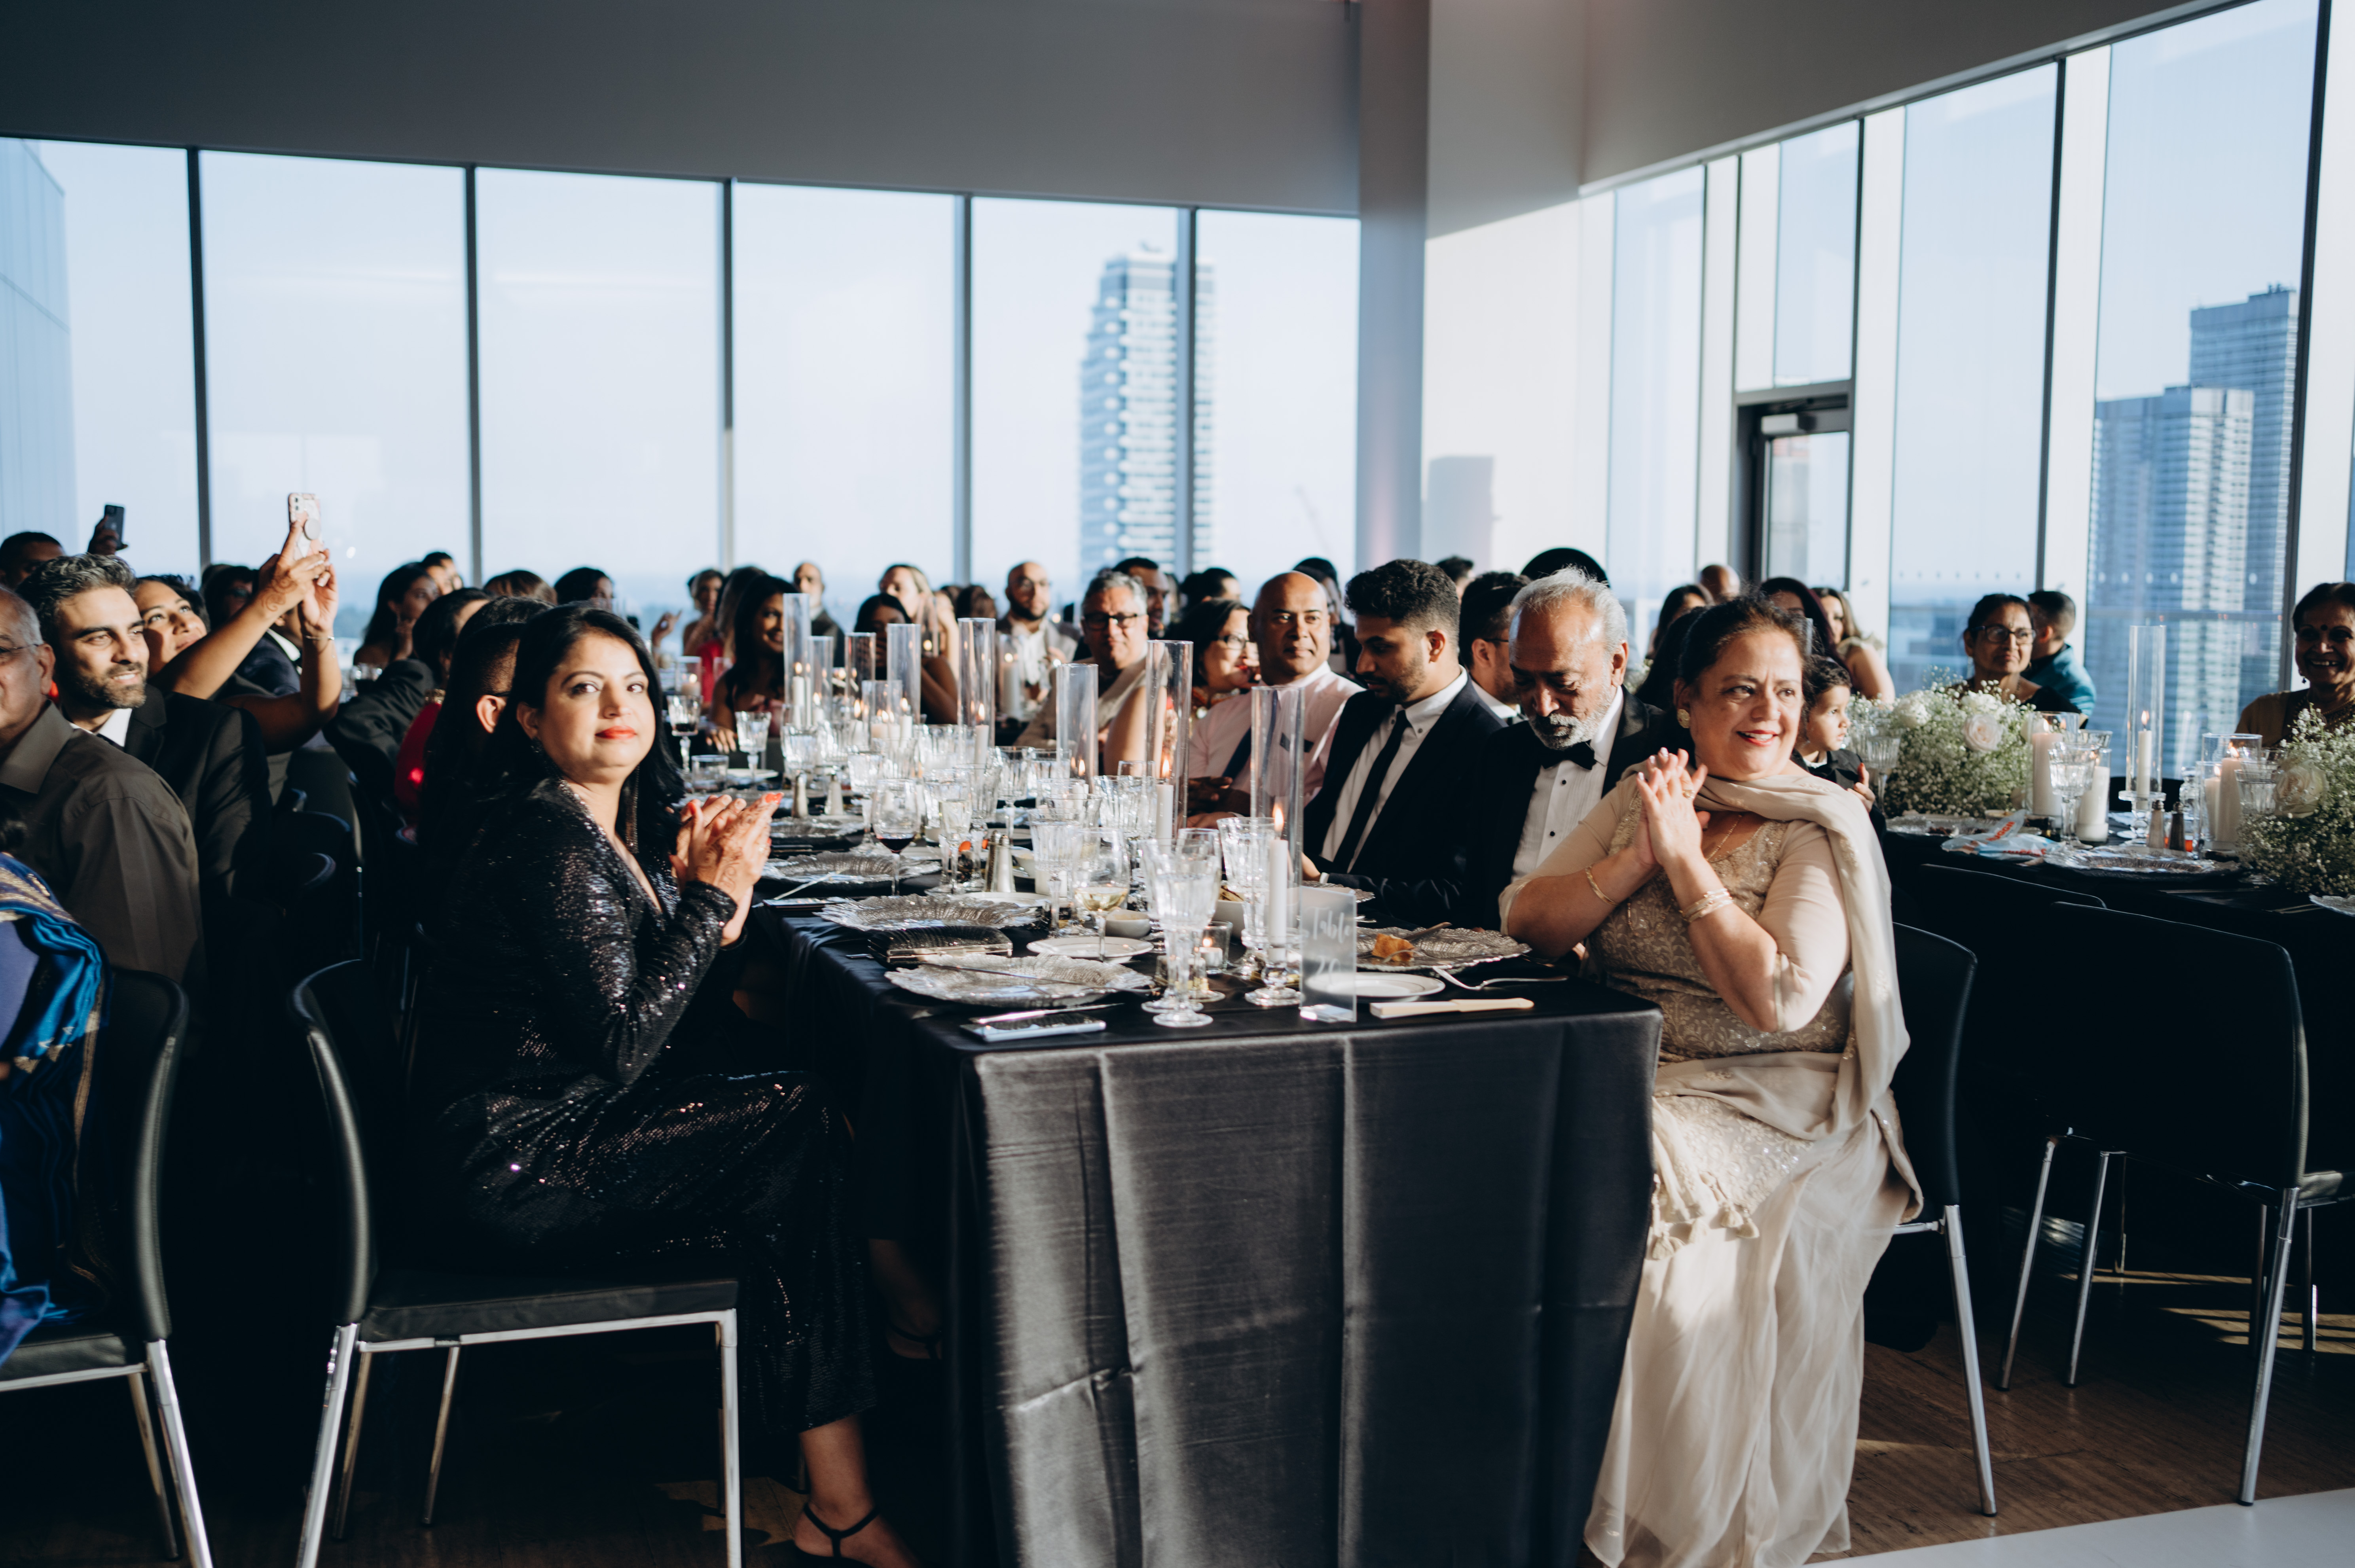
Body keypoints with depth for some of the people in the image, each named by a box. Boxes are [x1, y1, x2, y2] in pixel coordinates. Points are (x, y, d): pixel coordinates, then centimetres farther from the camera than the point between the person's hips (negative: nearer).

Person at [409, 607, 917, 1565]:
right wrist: (714, 896, -17)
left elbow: (694, 1022, 7)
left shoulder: (626, 827, 11)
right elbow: (623, 1046, -23)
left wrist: (717, 894, -9)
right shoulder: (550, 841, -18)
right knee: (803, 1127, -13)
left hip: (569, 1129, 9)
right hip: (512, 1167, -9)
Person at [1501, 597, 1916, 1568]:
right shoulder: (1643, 796, 12)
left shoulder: (1822, 826, -4)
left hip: (1776, 1112, -5)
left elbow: (1779, 1000, -17)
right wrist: (1637, 860, -10)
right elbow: (1525, 920, 4)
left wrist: (1687, 860, -14)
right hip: (1629, 1081, 5)